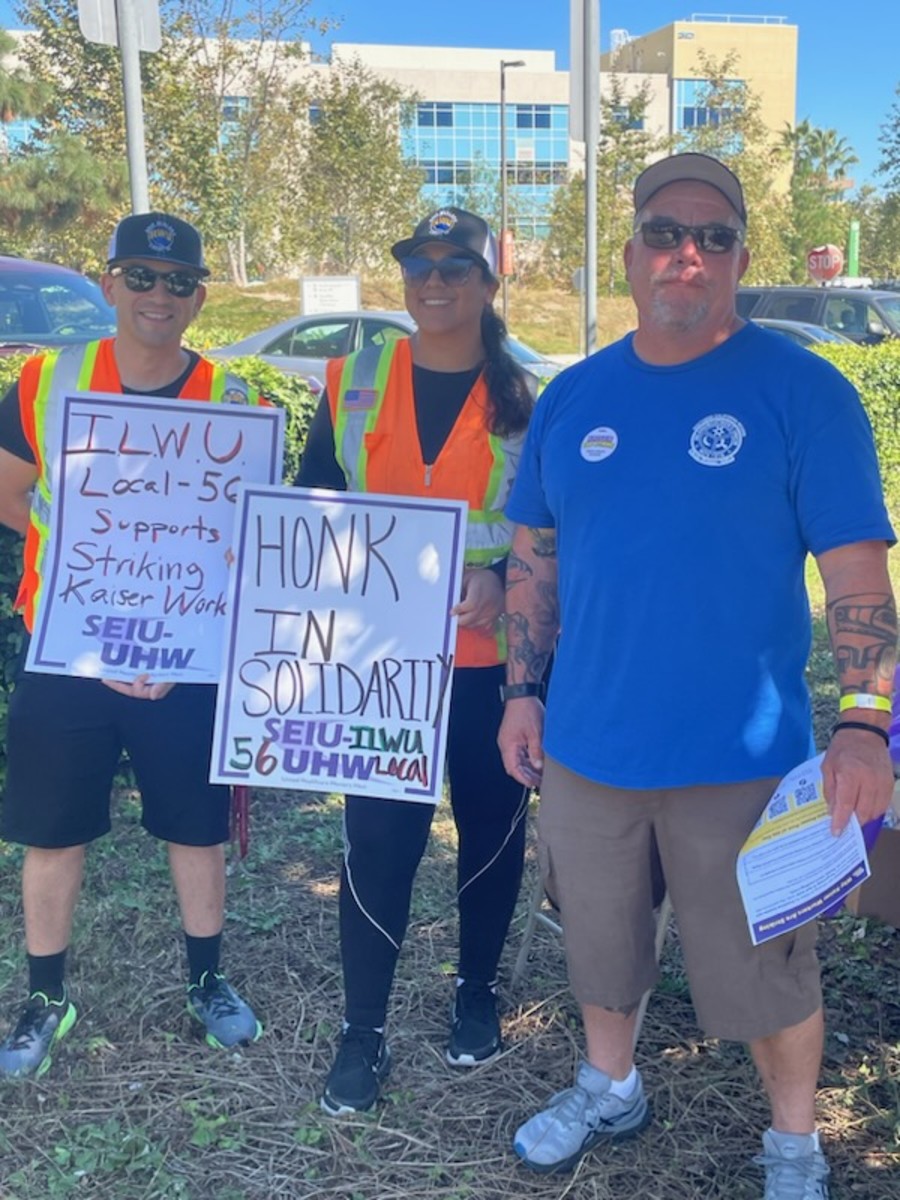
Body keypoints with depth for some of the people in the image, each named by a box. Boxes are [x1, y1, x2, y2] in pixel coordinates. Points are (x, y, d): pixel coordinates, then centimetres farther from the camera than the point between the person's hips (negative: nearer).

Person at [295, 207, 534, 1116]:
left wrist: (503, 577, -18)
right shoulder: (352, 383, 4)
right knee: (376, 837, 2)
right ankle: (363, 1032, 17)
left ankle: (477, 992, 35)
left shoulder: (526, 399, -1)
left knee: (491, 824, 13)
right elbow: (310, 505, 9)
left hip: (492, 656, 0)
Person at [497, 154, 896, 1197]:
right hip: (585, 745, 4)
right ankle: (609, 1088, 47)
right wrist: (523, 690, 6)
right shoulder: (572, 397, 4)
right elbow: (534, 554, 11)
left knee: (764, 964, 11)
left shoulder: (802, 392, -8)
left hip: (742, 756, -4)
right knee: (596, 938, 21)